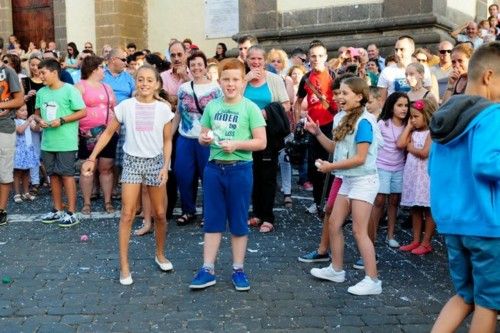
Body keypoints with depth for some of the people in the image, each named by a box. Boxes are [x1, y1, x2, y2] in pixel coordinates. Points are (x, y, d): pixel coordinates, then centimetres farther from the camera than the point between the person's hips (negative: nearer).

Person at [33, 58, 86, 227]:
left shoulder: (70, 90, -9)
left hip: (66, 142, -6)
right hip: (47, 142, 6)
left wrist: (61, 120, -18)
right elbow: (37, 113, 18)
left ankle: (72, 213, 4)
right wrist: (39, 120, -5)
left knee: (67, 175, -3)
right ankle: (58, 210, 23)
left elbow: (82, 112, -11)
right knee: (53, 175, 12)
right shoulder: (41, 92, 8)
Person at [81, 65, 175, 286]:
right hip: (132, 161, -1)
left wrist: (166, 166, -8)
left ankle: (160, 255, 31)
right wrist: (92, 158, -3)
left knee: (160, 214, 9)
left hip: (155, 162, 1)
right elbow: (108, 133, 2)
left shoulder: (163, 109, -3)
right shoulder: (125, 106, -5)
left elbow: (167, 141, 3)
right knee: (127, 214, -5)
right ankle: (124, 265, 2)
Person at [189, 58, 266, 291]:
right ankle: (208, 269, 17)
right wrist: (204, 138, -8)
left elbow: (261, 142, -8)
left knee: (238, 221, 7)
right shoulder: (212, 106, 6)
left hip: (239, 169, -4)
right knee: (212, 220, 9)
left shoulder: (250, 108, -6)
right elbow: (203, 136, 15)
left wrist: (236, 144, -20)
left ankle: (238, 269, 20)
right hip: (214, 168, 4)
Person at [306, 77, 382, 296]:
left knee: (359, 231, -8)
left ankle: (373, 280, -2)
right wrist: (318, 133, 1)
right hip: (348, 180, 9)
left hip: (363, 181, -9)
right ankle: (336, 270, 26)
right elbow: (336, 148, 11)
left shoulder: (363, 121, -18)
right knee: (334, 224, 13)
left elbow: (360, 158, -21)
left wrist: (330, 166, -16)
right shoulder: (348, 119, 11)